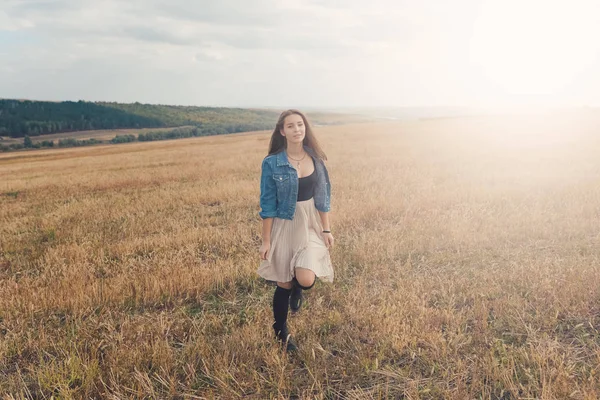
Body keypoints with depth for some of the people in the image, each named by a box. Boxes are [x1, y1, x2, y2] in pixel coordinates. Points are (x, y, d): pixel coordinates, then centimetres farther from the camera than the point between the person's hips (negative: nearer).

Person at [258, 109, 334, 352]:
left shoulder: (315, 158, 0)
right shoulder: (272, 163, -11)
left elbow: (323, 196, 6)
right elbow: (268, 205, -8)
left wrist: (327, 229, 4)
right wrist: (266, 241, -7)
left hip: (311, 226, 2)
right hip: (284, 226, -2)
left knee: (306, 280, -16)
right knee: (284, 284, 9)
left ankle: (297, 289, 24)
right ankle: (281, 332, 34)